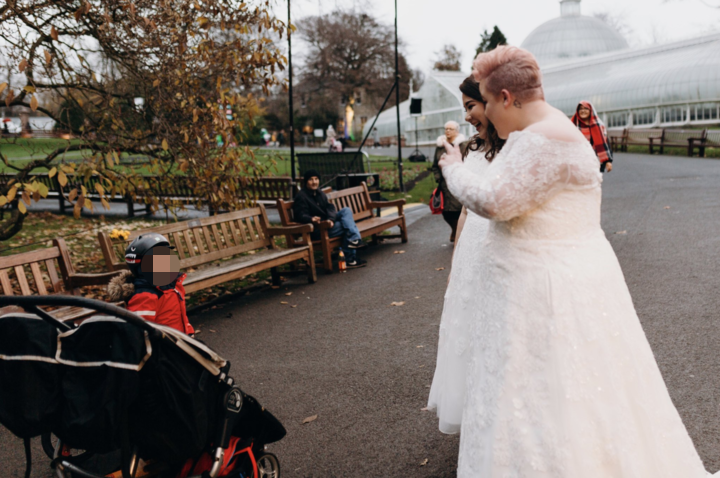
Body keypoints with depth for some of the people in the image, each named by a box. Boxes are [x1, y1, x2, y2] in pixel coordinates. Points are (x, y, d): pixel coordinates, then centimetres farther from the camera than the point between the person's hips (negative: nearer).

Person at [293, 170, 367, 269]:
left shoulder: (320, 194, 16)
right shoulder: (301, 197, -8)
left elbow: (330, 208, 3)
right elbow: (300, 215, -18)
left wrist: (331, 219, -20)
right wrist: (312, 219, -41)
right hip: (316, 230, -8)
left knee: (346, 210, -11)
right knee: (347, 226, -18)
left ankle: (354, 240, -23)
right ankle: (350, 259, -16)